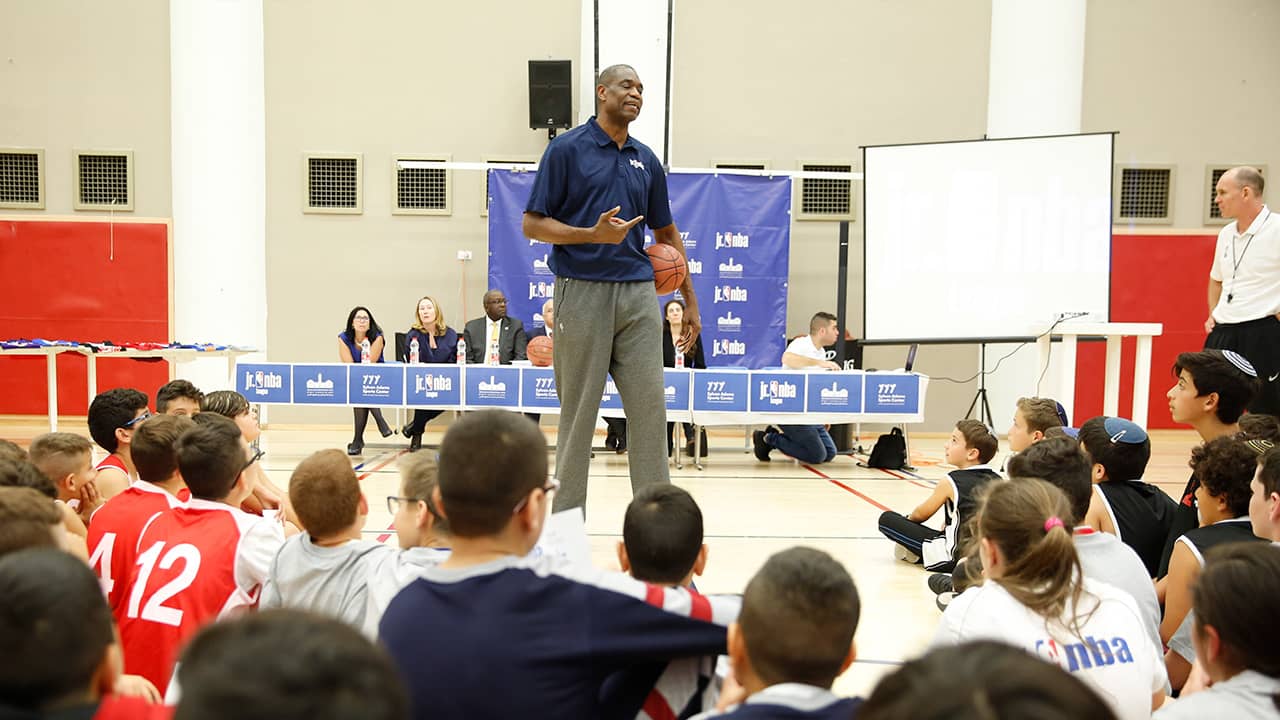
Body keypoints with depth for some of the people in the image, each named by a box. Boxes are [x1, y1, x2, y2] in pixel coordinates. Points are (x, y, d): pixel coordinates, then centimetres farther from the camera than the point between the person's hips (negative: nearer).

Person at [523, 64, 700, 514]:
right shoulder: (567, 149, -1)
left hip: (638, 293, 4)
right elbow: (532, 224, -3)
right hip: (583, 291, -4)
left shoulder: (646, 160, 14)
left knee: (649, 407, 2)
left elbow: (666, 233, 21)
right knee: (578, 411, 2)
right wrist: (593, 234, -18)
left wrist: (690, 302, 17)